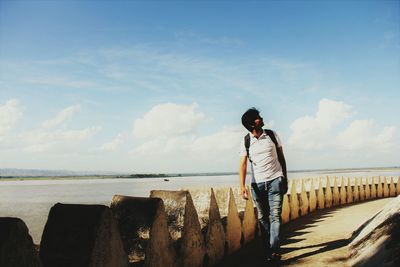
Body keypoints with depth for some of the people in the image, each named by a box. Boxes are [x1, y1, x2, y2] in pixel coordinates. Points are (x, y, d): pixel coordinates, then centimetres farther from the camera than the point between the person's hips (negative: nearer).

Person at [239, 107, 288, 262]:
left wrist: (285, 179, 11)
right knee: (262, 217, 6)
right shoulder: (246, 142, 0)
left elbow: (281, 157, 11)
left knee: (275, 215, -8)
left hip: (275, 180, 0)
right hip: (257, 183, 0)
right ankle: (267, 250, 16)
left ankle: (274, 250, -9)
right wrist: (242, 186, -19)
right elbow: (243, 164, -7)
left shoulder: (272, 135, 4)